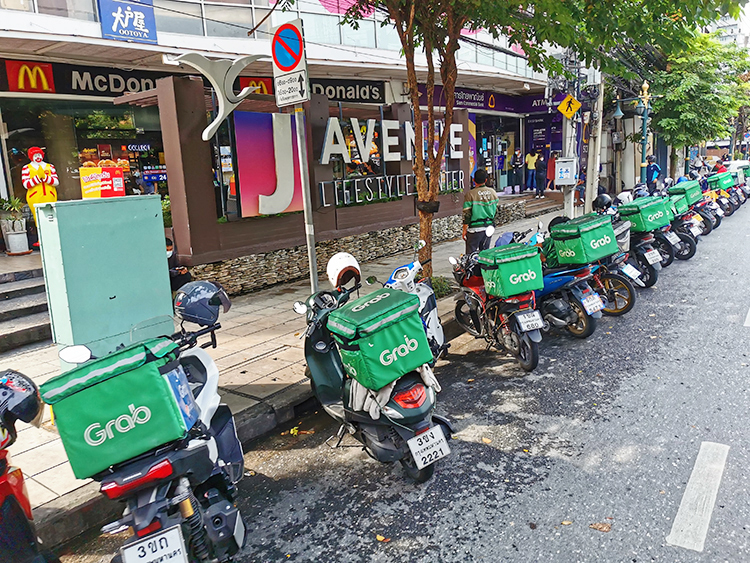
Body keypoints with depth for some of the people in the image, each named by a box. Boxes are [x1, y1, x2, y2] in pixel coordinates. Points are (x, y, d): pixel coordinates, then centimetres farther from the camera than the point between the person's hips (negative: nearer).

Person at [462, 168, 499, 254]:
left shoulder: (470, 195, -13)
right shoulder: (493, 192, 2)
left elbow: (467, 215, -12)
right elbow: (495, 210, 12)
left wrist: (464, 231, -5)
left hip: (475, 228, -5)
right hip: (489, 226, 5)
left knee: (471, 254, 0)